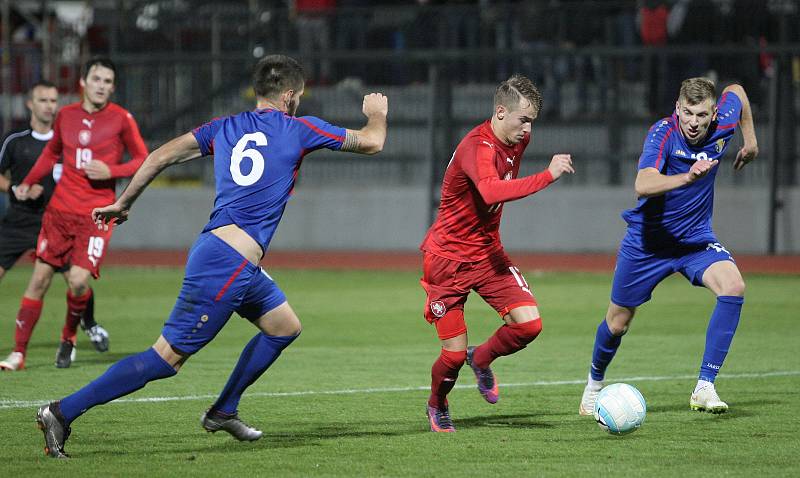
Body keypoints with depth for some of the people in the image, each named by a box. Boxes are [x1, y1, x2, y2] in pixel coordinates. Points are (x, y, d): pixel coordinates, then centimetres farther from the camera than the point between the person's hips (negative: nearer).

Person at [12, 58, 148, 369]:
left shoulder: (121, 119, -4)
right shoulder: (66, 115, 7)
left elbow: (143, 161, 0)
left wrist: (110, 171, -14)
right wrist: (28, 183, 15)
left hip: (96, 214, -3)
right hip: (60, 209, 3)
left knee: (79, 280, -17)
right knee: (40, 279, 0)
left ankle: (68, 338, 12)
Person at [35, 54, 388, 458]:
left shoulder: (225, 128, 13)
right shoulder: (297, 129, -3)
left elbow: (161, 156, 10)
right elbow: (371, 142, 6)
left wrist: (123, 203, 19)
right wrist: (376, 115, 28)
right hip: (227, 266, -9)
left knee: (285, 327, 23)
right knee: (167, 357, -8)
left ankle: (223, 412, 27)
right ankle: (63, 412, -11)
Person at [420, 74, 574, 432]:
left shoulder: (518, 140, 0)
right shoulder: (478, 147, -26)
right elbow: (491, 191, -47)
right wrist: (548, 176, -46)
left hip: (488, 253, 7)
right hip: (448, 258, -7)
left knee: (529, 324, -12)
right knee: (455, 354, -5)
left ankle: (481, 359, 19)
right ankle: (437, 406, 29)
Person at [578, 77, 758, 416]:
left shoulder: (723, 124, -13)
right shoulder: (664, 133, -26)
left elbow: (735, 91, 12)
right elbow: (643, 185, -43)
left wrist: (750, 140, 15)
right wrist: (687, 177, -58)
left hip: (697, 239, 3)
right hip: (647, 240, -3)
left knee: (733, 286, -26)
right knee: (618, 323, 10)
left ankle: (704, 388, -25)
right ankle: (595, 383, 42)